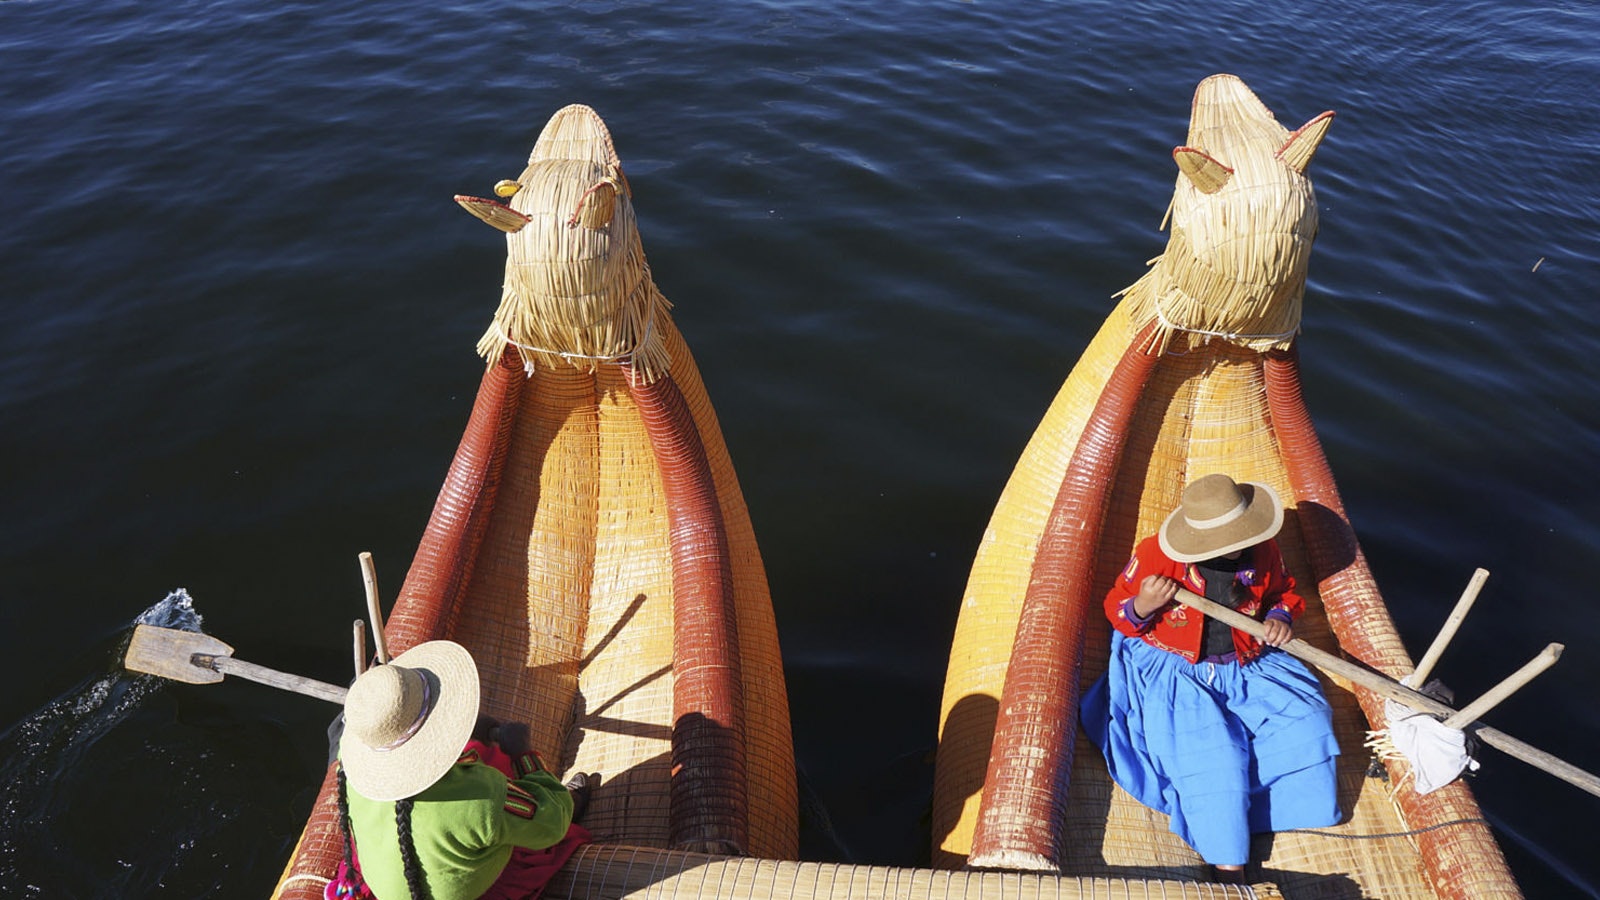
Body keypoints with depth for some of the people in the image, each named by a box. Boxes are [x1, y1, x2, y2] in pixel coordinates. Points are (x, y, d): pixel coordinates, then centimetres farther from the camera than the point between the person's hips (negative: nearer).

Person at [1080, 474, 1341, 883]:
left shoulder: (1262, 551, -5)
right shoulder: (1155, 555, -19)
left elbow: (1285, 590, 16)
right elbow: (1115, 606, -8)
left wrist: (1281, 616, -6)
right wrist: (1140, 608, -31)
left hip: (1248, 668, 5)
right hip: (1173, 674, -5)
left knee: (1304, 717, -14)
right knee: (1212, 755, -23)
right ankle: (1229, 870, -13)